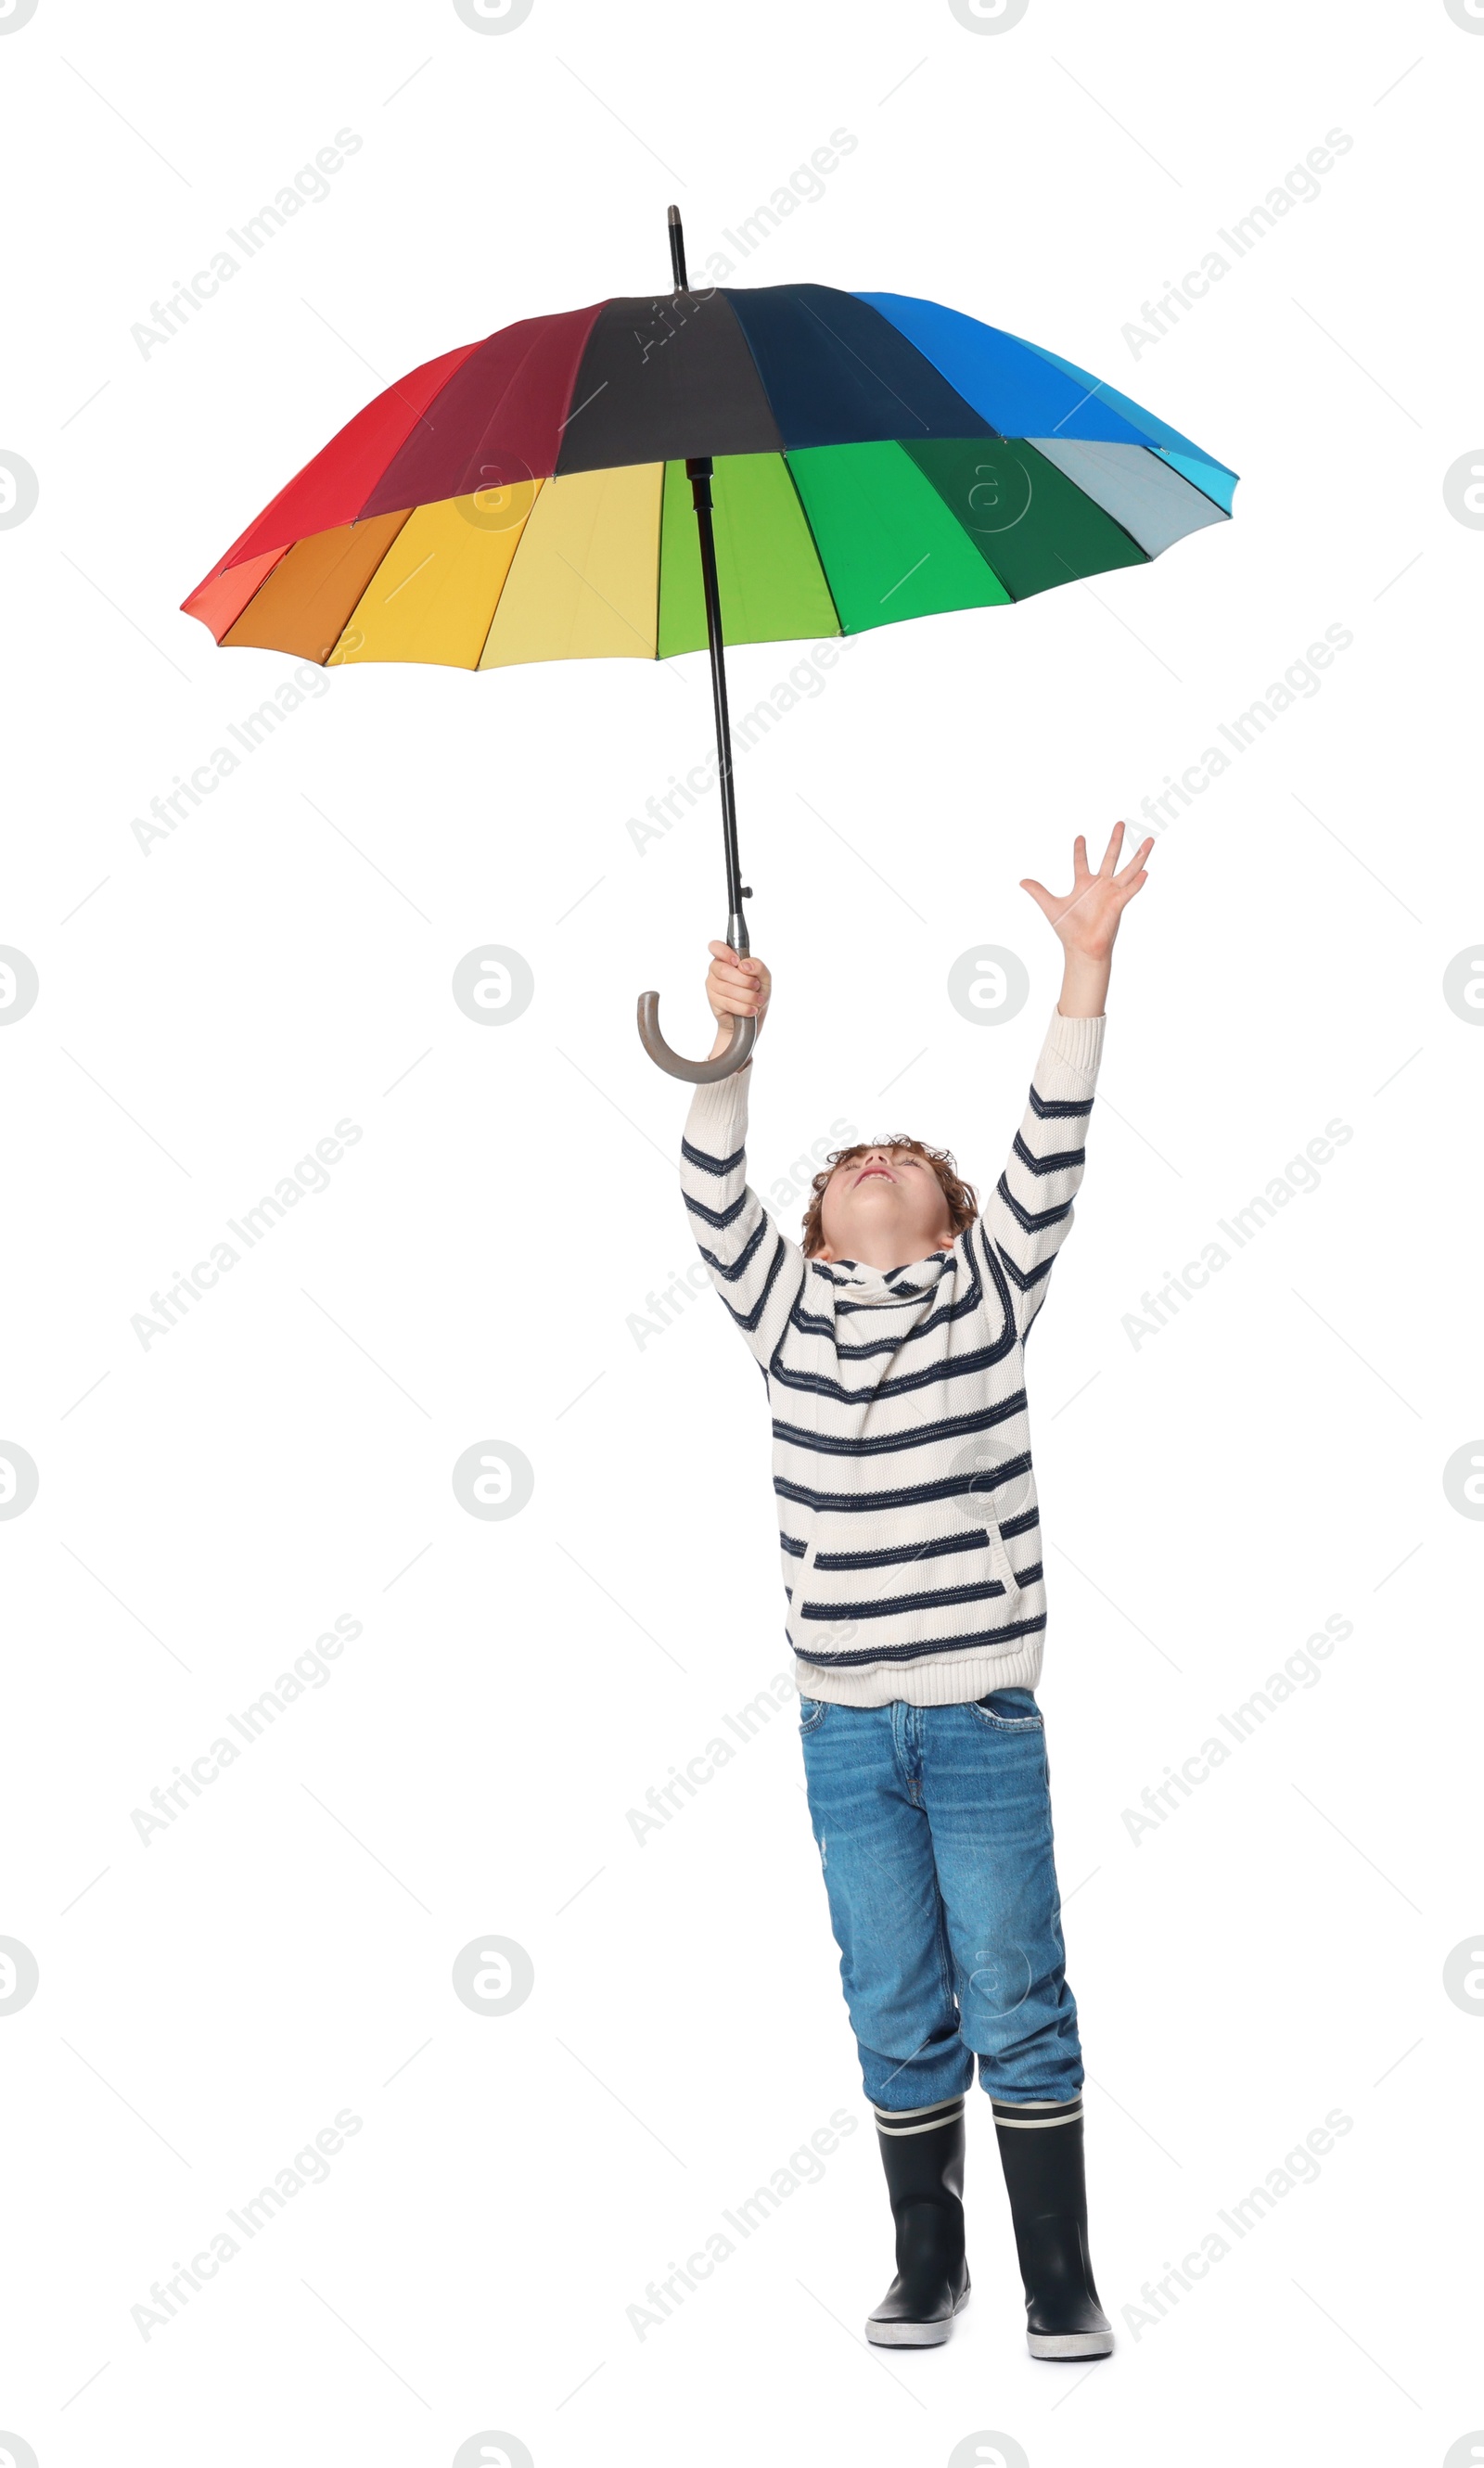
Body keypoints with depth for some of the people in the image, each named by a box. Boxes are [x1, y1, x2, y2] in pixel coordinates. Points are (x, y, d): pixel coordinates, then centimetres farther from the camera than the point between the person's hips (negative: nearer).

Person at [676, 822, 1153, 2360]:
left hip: (981, 1717, -2)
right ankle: (927, 2272, 22)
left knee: (1018, 2011, 1)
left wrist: (1087, 965, -16)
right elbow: (711, 1189, -4)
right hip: (844, 1726, 2)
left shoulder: (988, 1288, 5)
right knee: (897, 2020, 9)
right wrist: (729, 1039, -21)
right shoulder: (787, 1307, 8)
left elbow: (1051, 1150, -6)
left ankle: (1061, 2286, 10)